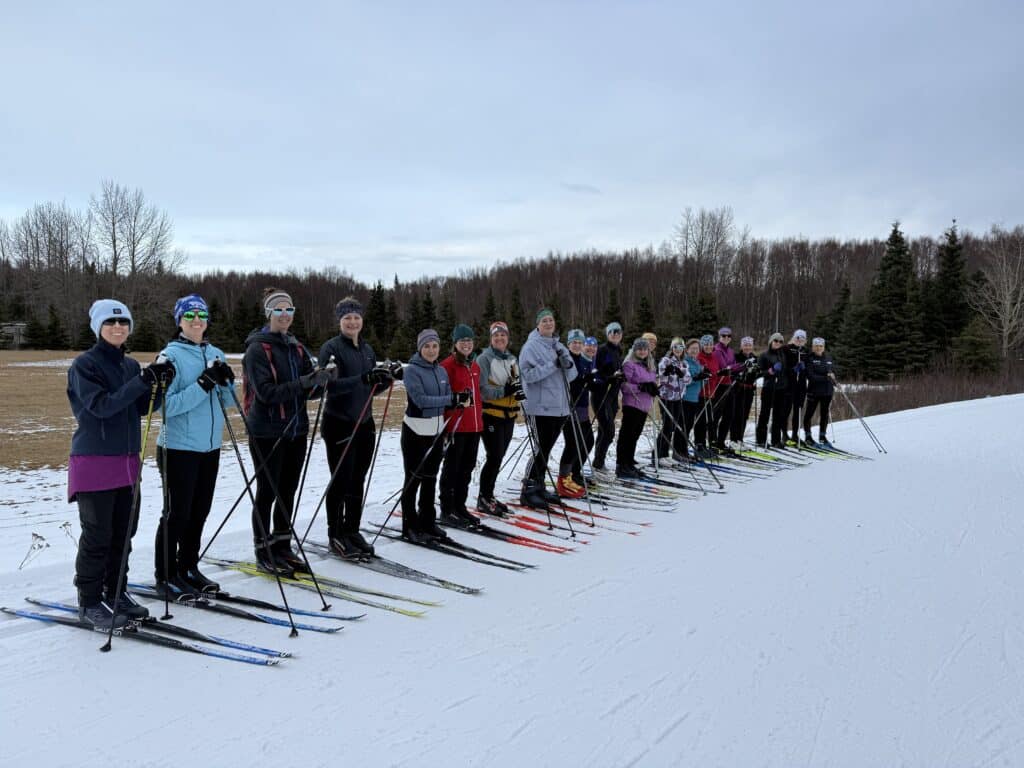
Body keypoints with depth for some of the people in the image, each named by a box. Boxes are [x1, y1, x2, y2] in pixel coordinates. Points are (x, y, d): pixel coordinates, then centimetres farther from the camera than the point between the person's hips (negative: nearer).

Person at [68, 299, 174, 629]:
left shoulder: (131, 365, 12)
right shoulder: (84, 364, -8)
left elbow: (143, 408, 9)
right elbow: (101, 405, -19)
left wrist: (160, 385, -9)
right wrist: (142, 382, -26)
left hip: (128, 460, 7)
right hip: (94, 461, -6)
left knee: (124, 531, 11)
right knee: (98, 535, -2)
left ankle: (116, 592, 24)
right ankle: (90, 602, 11)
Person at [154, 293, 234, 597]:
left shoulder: (216, 354, 9)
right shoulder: (171, 355, -9)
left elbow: (227, 402, 12)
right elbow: (167, 405, -18)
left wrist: (226, 382, -8)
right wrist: (203, 385, -25)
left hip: (210, 447, 6)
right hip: (179, 447, -6)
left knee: (199, 512, 13)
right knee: (177, 513, 0)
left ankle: (188, 568, 27)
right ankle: (165, 577, 13)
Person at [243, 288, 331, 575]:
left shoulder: (297, 348, 10)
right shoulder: (257, 349, -9)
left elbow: (309, 391, 7)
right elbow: (266, 392, -19)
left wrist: (321, 381, -15)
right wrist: (302, 382, -29)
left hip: (296, 430, 6)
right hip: (267, 432, -6)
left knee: (288, 492, 12)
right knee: (267, 493, 3)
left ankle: (282, 546, 24)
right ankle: (263, 552, 14)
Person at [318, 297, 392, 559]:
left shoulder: (367, 349, 12)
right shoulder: (331, 348, -9)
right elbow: (328, 385, -21)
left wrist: (388, 379, -3)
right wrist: (362, 379, -30)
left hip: (365, 424, 6)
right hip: (339, 424, -6)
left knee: (358, 482, 11)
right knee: (341, 481, 1)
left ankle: (352, 531, 22)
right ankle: (336, 535, 13)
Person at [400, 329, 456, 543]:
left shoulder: (441, 371, 9)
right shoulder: (412, 370, -11)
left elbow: (448, 398, 12)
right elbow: (420, 399, -21)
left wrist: (459, 400, -11)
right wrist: (451, 399, -26)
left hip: (436, 431, 6)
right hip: (415, 431, -6)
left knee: (430, 478, 13)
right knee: (413, 479, 0)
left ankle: (428, 522, 24)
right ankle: (410, 527, 8)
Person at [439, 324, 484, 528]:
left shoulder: (474, 366, 16)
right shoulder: (448, 365, -8)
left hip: (475, 425, 8)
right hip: (456, 425, -7)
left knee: (467, 467, 13)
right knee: (452, 468, 0)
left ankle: (460, 506, 24)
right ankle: (447, 510, 9)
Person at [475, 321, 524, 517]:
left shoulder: (511, 359, 13)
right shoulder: (484, 359, -8)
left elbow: (517, 383, 20)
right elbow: (482, 388, -17)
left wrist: (520, 391, -3)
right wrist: (503, 391, -29)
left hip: (509, 415, 7)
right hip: (491, 414, -7)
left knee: (498, 458, 12)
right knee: (494, 457, -8)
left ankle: (489, 496, 23)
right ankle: (483, 499, 3)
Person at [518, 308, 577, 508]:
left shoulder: (559, 346, 15)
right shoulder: (531, 346, -6)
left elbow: (572, 375, 12)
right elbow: (528, 374, -18)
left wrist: (567, 364, -10)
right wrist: (553, 365, -20)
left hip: (559, 406, 7)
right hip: (539, 407, -7)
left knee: (546, 449, 13)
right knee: (540, 449, -8)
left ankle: (539, 488, 22)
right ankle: (528, 491, 1)